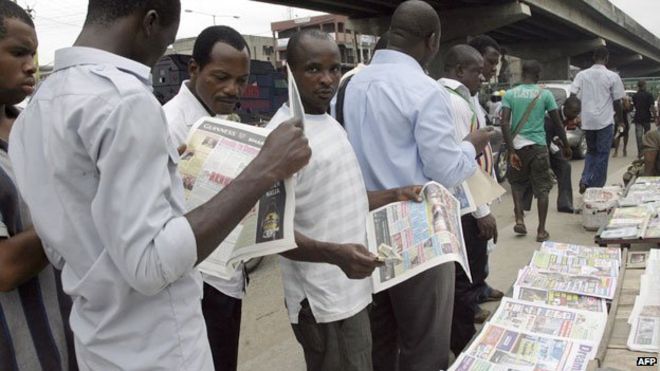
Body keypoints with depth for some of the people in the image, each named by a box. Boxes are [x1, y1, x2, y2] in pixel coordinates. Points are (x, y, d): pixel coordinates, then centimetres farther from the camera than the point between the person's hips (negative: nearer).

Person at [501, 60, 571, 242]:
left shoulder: (510, 94, 1)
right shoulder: (545, 94, -1)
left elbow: (504, 123, -9)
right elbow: (558, 123, 2)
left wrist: (511, 150, -10)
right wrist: (566, 146, 14)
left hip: (517, 145, 2)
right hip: (538, 146, -1)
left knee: (517, 183, 22)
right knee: (542, 188, 7)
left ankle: (519, 220, 9)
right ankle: (541, 231, 7)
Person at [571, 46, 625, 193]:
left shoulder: (582, 74, 3)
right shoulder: (612, 76, -4)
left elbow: (572, 97, -3)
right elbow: (617, 101, 0)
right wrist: (620, 120, 14)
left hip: (587, 121, 3)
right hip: (605, 121, -3)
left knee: (591, 151, 19)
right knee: (602, 155, 6)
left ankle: (585, 180, 3)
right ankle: (596, 187, 7)